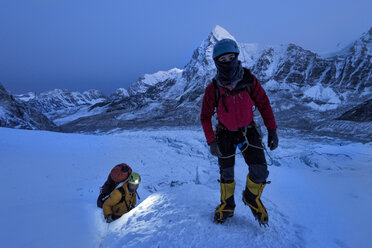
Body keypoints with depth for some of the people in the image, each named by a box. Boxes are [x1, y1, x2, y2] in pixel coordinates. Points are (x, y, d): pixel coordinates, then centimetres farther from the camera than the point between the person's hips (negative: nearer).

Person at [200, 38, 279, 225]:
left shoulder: (249, 80, -13)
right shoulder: (213, 89, -15)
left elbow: (263, 104, -3)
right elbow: (205, 117, -6)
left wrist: (272, 130, -7)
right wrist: (211, 141, -12)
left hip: (248, 131, 1)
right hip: (225, 134, 0)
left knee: (260, 172, -8)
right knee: (226, 174, 9)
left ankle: (252, 198, 25)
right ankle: (227, 206, 35)